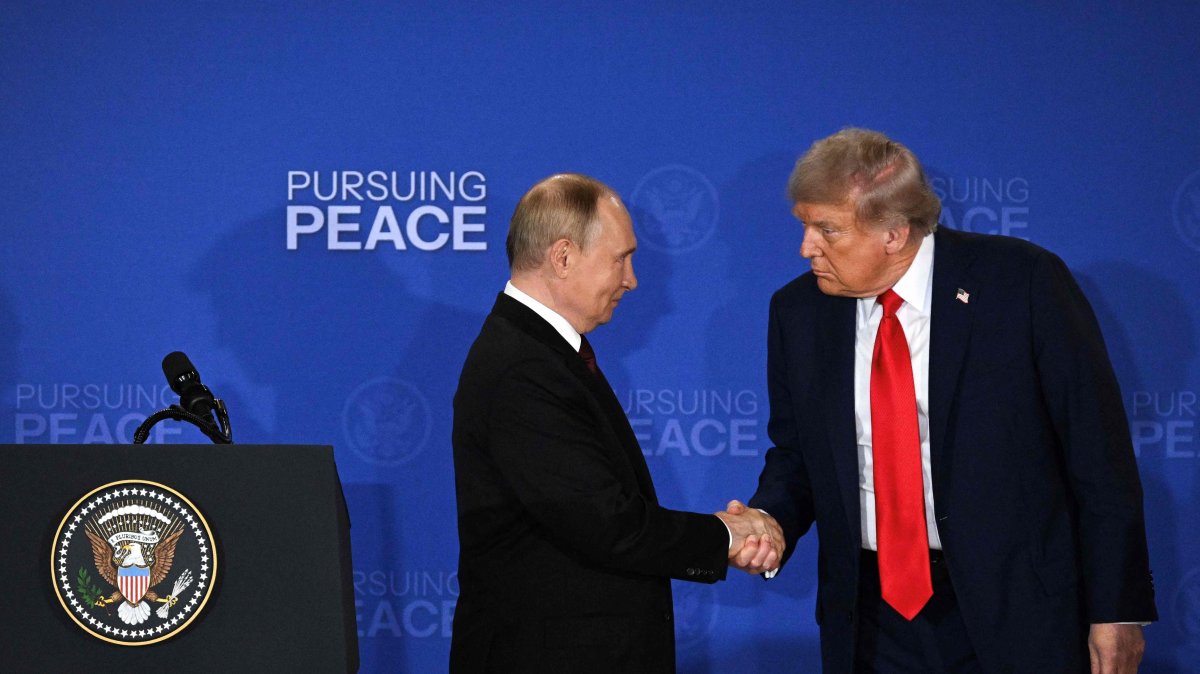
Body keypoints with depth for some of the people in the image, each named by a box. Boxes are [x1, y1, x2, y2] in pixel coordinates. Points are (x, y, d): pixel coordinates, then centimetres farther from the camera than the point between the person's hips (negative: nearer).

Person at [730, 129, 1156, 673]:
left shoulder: (1024, 282, -11)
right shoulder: (798, 312, 2)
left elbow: (1098, 451, -8)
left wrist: (1118, 608, -9)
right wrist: (767, 521, -9)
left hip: (1017, 613, -3)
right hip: (872, 617, 4)